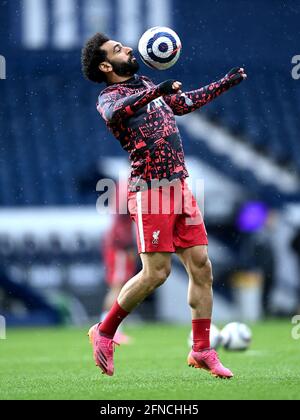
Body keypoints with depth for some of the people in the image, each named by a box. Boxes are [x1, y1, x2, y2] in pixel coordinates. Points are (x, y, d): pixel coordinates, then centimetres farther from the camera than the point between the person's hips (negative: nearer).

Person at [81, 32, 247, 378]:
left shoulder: (147, 86, 19)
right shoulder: (108, 97, -5)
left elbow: (185, 103, 36)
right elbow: (114, 114, -30)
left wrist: (227, 82, 38)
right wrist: (155, 92, -43)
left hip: (180, 187, 7)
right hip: (150, 191, -7)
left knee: (201, 266, 1)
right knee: (156, 272, -10)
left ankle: (201, 351, 8)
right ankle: (104, 332, 9)